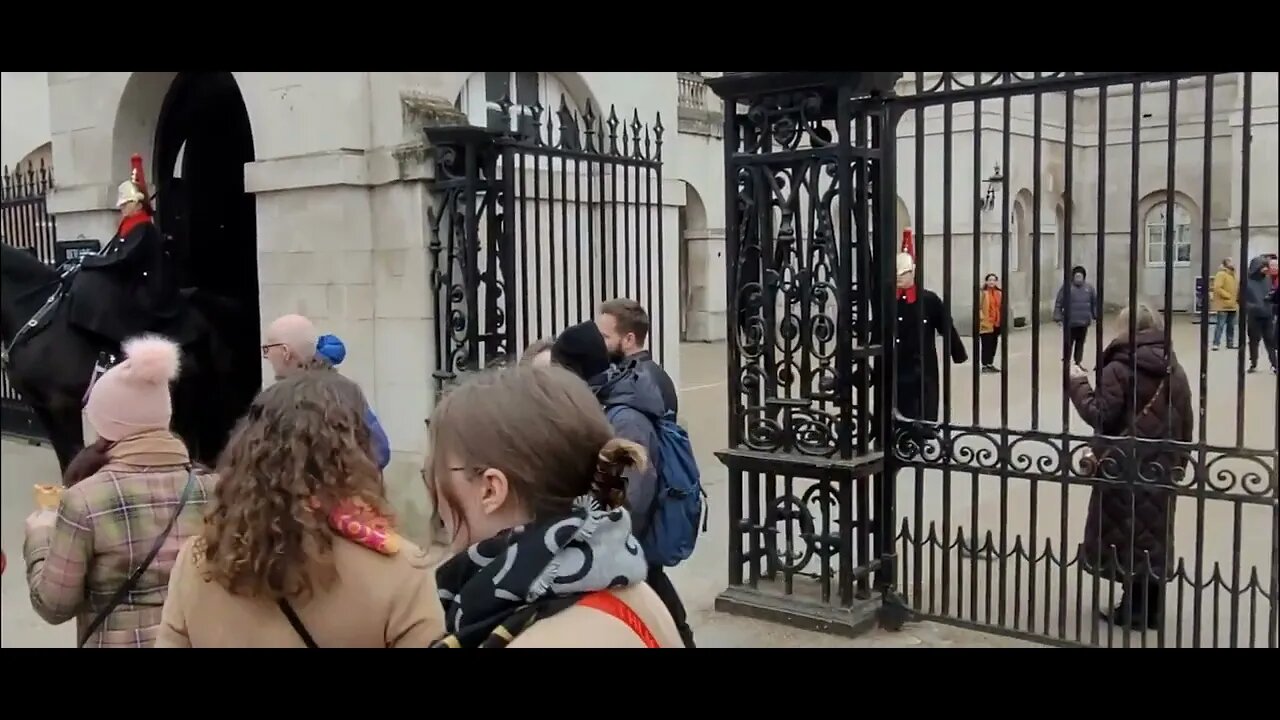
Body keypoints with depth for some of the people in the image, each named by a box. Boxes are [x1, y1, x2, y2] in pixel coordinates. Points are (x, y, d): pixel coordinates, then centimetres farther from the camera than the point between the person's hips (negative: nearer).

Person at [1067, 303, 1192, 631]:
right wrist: (1179, 459, 22)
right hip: (1162, 467, 6)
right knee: (1154, 535, 13)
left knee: (1126, 535, 4)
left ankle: (1134, 609, 9)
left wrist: (1078, 384, -6)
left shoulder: (1118, 370, -13)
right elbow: (1186, 422, 12)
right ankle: (1153, 609, 22)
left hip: (1124, 468, -6)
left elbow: (1100, 416, -17)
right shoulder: (1174, 370, 8)